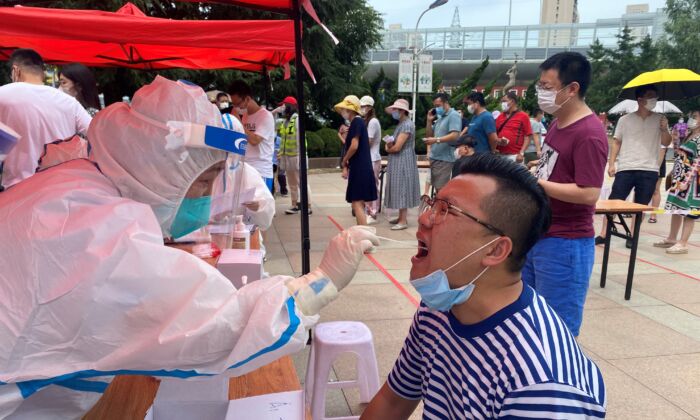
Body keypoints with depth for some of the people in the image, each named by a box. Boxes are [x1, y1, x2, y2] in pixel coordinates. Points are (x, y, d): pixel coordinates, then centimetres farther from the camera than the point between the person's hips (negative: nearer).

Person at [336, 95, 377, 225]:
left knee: (357, 203, -10)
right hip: (360, 168, 10)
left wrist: (344, 162, -5)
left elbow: (354, 146, -20)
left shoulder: (356, 121, -12)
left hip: (359, 168, -10)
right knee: (357, 203, 14)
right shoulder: (357, 122, 17)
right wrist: (346, 166, 10)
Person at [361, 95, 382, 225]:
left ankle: (373, 215, 2)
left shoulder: (373, 122, -13)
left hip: (372, 160, -9)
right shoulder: (366, 121, 15)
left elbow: (367, 143, -16)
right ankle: (368, 213, 18)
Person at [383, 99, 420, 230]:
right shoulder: (401, 123, 14)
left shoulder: (407, 125, -17)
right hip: (398, 162, 10)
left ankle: (403, 221, -2)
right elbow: (393, 143, 14)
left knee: (402, 190, -6)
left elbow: (397, 147, -22)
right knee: (400, 190, 13)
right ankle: (401, 217, 21)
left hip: (403, 163, -10)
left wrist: (387, 149, -1)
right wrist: (389, 144, -10)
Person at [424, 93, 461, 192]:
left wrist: (436, 140, -28)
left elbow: (454, 136, -20)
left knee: (441, 189, -10)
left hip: (444, 159, -9)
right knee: (437, 188, 10)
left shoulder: (453, 115, -7)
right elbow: (429, 135, 19)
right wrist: (429, 121, 7)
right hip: (435, 158, 9)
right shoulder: (439, 117, 19)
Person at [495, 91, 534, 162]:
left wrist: (521, 153, -12)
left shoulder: (523, 116, 2)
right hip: (499, 155, 5)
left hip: (514, 155, -5)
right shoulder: (500, 116, 14)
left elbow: (528, 136, -2)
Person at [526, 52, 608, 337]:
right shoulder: (557, 123, 10)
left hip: (565, 244, -9)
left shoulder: (589, 134, -19)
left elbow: (589, 194, -25)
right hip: (537, 236, 9)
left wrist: (533, 182, -22)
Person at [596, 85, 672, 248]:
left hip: (649, 170, 2)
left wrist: (664, 129, -15)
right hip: (625, 168, -1)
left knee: (640, 206, 6)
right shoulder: (625, 120, 3)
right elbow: (616, 143, 6)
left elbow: (666, 143, 5)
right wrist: (611, 164, -3)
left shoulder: (660, 119, 8)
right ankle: (603, 234, 3)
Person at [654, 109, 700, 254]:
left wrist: (686, 181, -23)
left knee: (688, 211, -3)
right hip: (679, 178, 9)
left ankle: (683, 244, 1)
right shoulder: (688, 135, 14)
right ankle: (671, 238, 26)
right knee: (676, 208, 15)